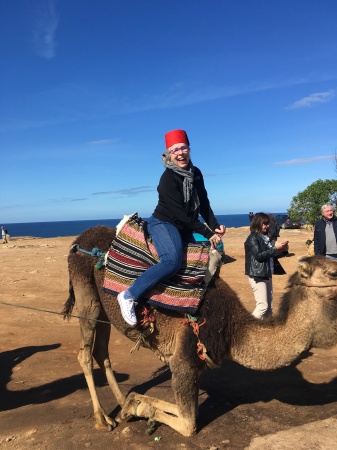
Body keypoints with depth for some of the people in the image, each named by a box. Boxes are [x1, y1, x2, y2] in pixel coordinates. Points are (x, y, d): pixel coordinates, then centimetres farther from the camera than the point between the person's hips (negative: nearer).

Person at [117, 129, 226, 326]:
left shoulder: (196, 173, 5)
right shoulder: (168, 179, -18)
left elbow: (204, 204, 10)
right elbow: (179, 213, -21)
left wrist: (215, 226, -3)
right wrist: (208, 233, -19)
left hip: (185, 228, 9)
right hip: (164, 223, -9)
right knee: (173, 260, -34)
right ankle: (129, 296, -26)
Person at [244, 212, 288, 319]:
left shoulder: (265, 237, 11)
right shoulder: (252, 238, -12)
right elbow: (259, 255, -20)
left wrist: (281, 249, 2)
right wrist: (275, 248, -17)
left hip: (267, 274, 9)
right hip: (257, 276, -9)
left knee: (269, 305, 12)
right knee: (263, 305, -9)